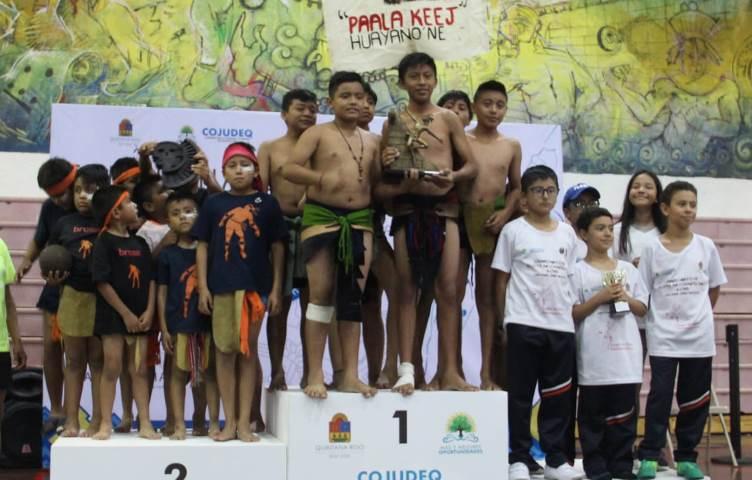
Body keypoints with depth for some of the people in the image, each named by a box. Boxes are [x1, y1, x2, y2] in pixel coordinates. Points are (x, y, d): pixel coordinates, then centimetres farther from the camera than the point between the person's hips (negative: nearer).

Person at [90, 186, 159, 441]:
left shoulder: (140, 243, 9)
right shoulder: (104, 242, -8)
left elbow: (151, 279, 9)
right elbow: (102, 282, -13)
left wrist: (149, 311, -4)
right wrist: (125, 314, -14)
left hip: (139, 317, 5)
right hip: (113, 315, -5)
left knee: (139, 369, 6)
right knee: (112, 369, -1)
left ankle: (145, 423, 8)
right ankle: (106, 423, 7)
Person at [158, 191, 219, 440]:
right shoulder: (167, 255, 3)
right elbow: (162, 293, 3)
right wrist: (164, 328, -2)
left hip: (206, 321, 1)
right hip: (178, 323, -1)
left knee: (208, 373, 5)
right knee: (178, 373, 2)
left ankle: (212, 423, 12)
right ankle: (179, 425, 7)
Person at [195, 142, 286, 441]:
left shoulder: (267, 203, 4)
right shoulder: (213, 204, 7)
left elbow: (277, 247, 5)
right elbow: (202, 247, 7)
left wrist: (276, 289, 1)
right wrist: (203, 287, 0)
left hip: (256, 286, -1)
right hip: (222, 287, 1)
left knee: (248, 350, 5)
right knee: (225, 351, 4)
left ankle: (244, 422, 11)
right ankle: (229, 422, 13)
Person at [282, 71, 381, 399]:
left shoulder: (370, 142, 15)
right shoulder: (318, 134, 1)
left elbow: (377, 184, 18)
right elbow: (288, 169, -9)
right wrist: (321, 178, -23)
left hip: (360, 219, 4)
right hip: (321, 216, -4)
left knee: (353, 296, 3)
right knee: (321, 294, -5)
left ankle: (350, 374, 6)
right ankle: (315, 374, -2)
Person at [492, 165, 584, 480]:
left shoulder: (567, 233, 12)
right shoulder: (513, 230, 1)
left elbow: (570, 278, 16)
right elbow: (502, 279, 2)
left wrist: (571, 315, 7)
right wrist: (505, 321, -2)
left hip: (561, 325, 4)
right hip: (524, 324, -3)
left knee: (558, 395, 7)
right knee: (521, 394, 1)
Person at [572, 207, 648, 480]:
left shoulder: (628, 269, 12)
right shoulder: (578, 271, -1)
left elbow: (642, 309, 14)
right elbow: (572, 313, -5)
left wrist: (626, 298, -4)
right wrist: (600, 298, -14)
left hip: (626, 352, 4)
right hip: (594, 354, -4)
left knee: (624, 412, 6)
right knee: (593, 414, 1)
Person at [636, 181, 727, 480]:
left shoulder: (706, 246, 3)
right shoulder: (652, 248, -3)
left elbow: (714, 289, 12)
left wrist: (699, 316, 9)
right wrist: (659, 317, -4)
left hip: (699, 337, 2)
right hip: (663, 337, -2)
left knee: (695, 399, 6)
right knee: (660, 396, -5)